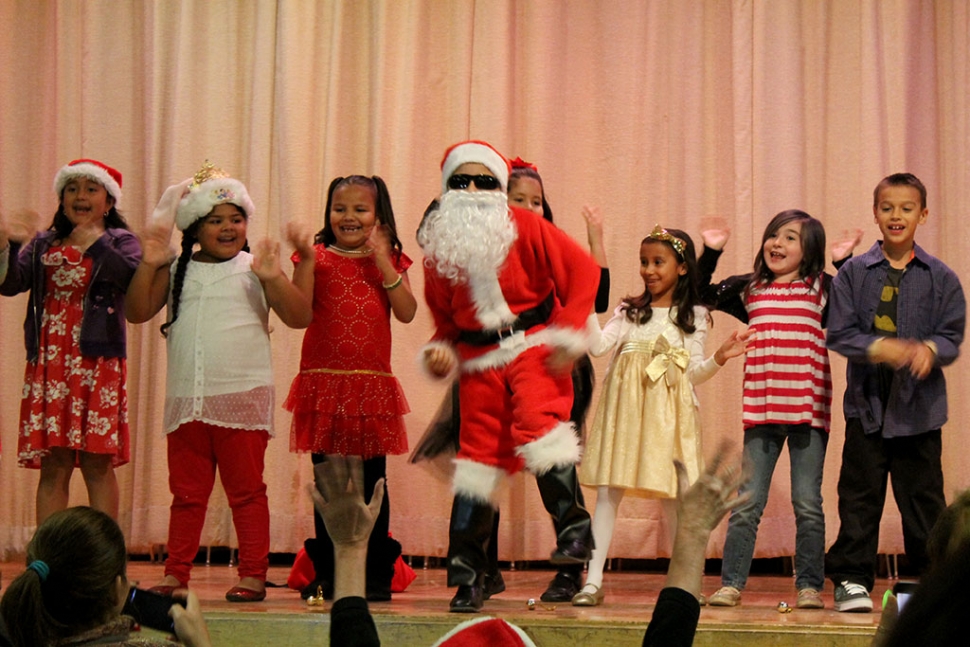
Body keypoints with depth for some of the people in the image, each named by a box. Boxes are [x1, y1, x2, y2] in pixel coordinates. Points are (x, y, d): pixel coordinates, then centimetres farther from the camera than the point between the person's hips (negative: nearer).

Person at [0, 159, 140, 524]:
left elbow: (136, 280, -15)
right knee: (52, 466, 2)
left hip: (98, 363, -3)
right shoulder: (42, 245, 15)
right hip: (48, 364, 3)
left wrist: (97, 244, -25)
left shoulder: (119, 242, 5)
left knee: (97, 464, -4)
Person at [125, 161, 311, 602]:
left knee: (246, 489, 3)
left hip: (242, 397, -3)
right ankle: (176, 572, 17)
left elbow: (299, 317, -6)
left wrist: (272, 278, -19)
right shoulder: (177, 270, 8)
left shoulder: (253, 268, 0)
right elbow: (138, 312, 3)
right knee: (187, 491, 10)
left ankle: (253, 574, 8)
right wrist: (149, 264, -6)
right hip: (186, 399, 3)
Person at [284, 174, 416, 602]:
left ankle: (376, 574, 9)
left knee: (372, 481, 2)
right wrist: (306, 260, -14)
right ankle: (326, 574, 12)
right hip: (324, 383, 0)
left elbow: (406, 313, -7)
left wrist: (382, 261, -11)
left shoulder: (390, 261, 8)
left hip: (373, 385, 0)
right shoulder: (317, 258, 5)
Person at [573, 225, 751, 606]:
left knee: (675, 496, 0)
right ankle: (593, 581, -1)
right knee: (608, 491, -3)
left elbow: (693, 374, 5)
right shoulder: (629, 311, 11)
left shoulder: (692, 316, 8)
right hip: (624, 410, 1)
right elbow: (597, 346, -3)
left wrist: (719, 359, -12)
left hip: (669, 414, -1)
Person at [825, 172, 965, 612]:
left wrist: (928, 349, -22)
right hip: (867, 402, 0)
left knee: (922, 497, 6)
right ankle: (852, 579, 12)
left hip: (920, 405, 0)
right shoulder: (853, 274, 2)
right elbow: (839, 334, -3)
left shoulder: (941, 278, 3)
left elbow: (952, 337, 0)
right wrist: (880, 348, -20)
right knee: (860, 496, 3)